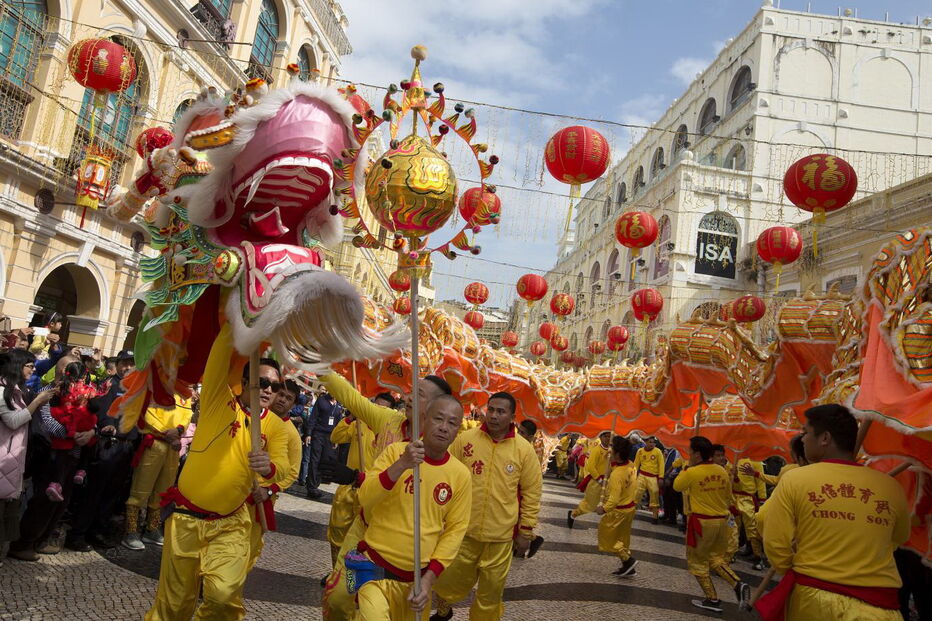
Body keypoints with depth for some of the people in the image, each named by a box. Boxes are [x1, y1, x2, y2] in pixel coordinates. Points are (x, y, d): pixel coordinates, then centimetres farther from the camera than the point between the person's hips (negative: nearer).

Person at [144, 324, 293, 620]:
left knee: (224, 595, -15)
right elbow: (222, 351, -19)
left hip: (230, 523, 1)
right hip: (186, 517, -1)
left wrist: (268, 468, -36)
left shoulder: (276, 426, 0)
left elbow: (281, 469, -14)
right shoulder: (219, 401, -7)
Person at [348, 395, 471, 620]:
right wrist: (401, 465, -27)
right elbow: (364, 499, -14)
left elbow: (455, 529, 0)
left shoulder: (461, 474, -4)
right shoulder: (396, 452, -7)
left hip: (417, 577, 2)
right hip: (375, 567, -2)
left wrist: (429, 578, -7)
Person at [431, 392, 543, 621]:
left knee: (491, 589, 13)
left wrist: (526, 531, 0)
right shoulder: (465, 439, -7)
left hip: (500, 536, -1)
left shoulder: (524, 449, -7)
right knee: (452, 579, 18)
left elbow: (532, 492, -1)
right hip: (462, 530, 1)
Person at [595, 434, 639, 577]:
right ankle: (628, 568, 29)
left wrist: (604, 509, -18)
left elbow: (614, 498, -30)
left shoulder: (617, 474, -31)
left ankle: (627, 560, 8)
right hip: (631, 507, 8)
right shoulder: (631, 466, -7)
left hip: (619, 510, -8)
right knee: (623, 538, 21)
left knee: (606, 532, 9)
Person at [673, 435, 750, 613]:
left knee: (697, 562, 11)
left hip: (701, 521, -6)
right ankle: (738, 585, 2)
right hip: (721, 521, 6)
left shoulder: (692, 472, -17)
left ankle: (713, 600, 13)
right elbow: (729, 497, 11)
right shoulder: (722, 471, 0)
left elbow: (677, 486, 2)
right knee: (716, 558, 22)